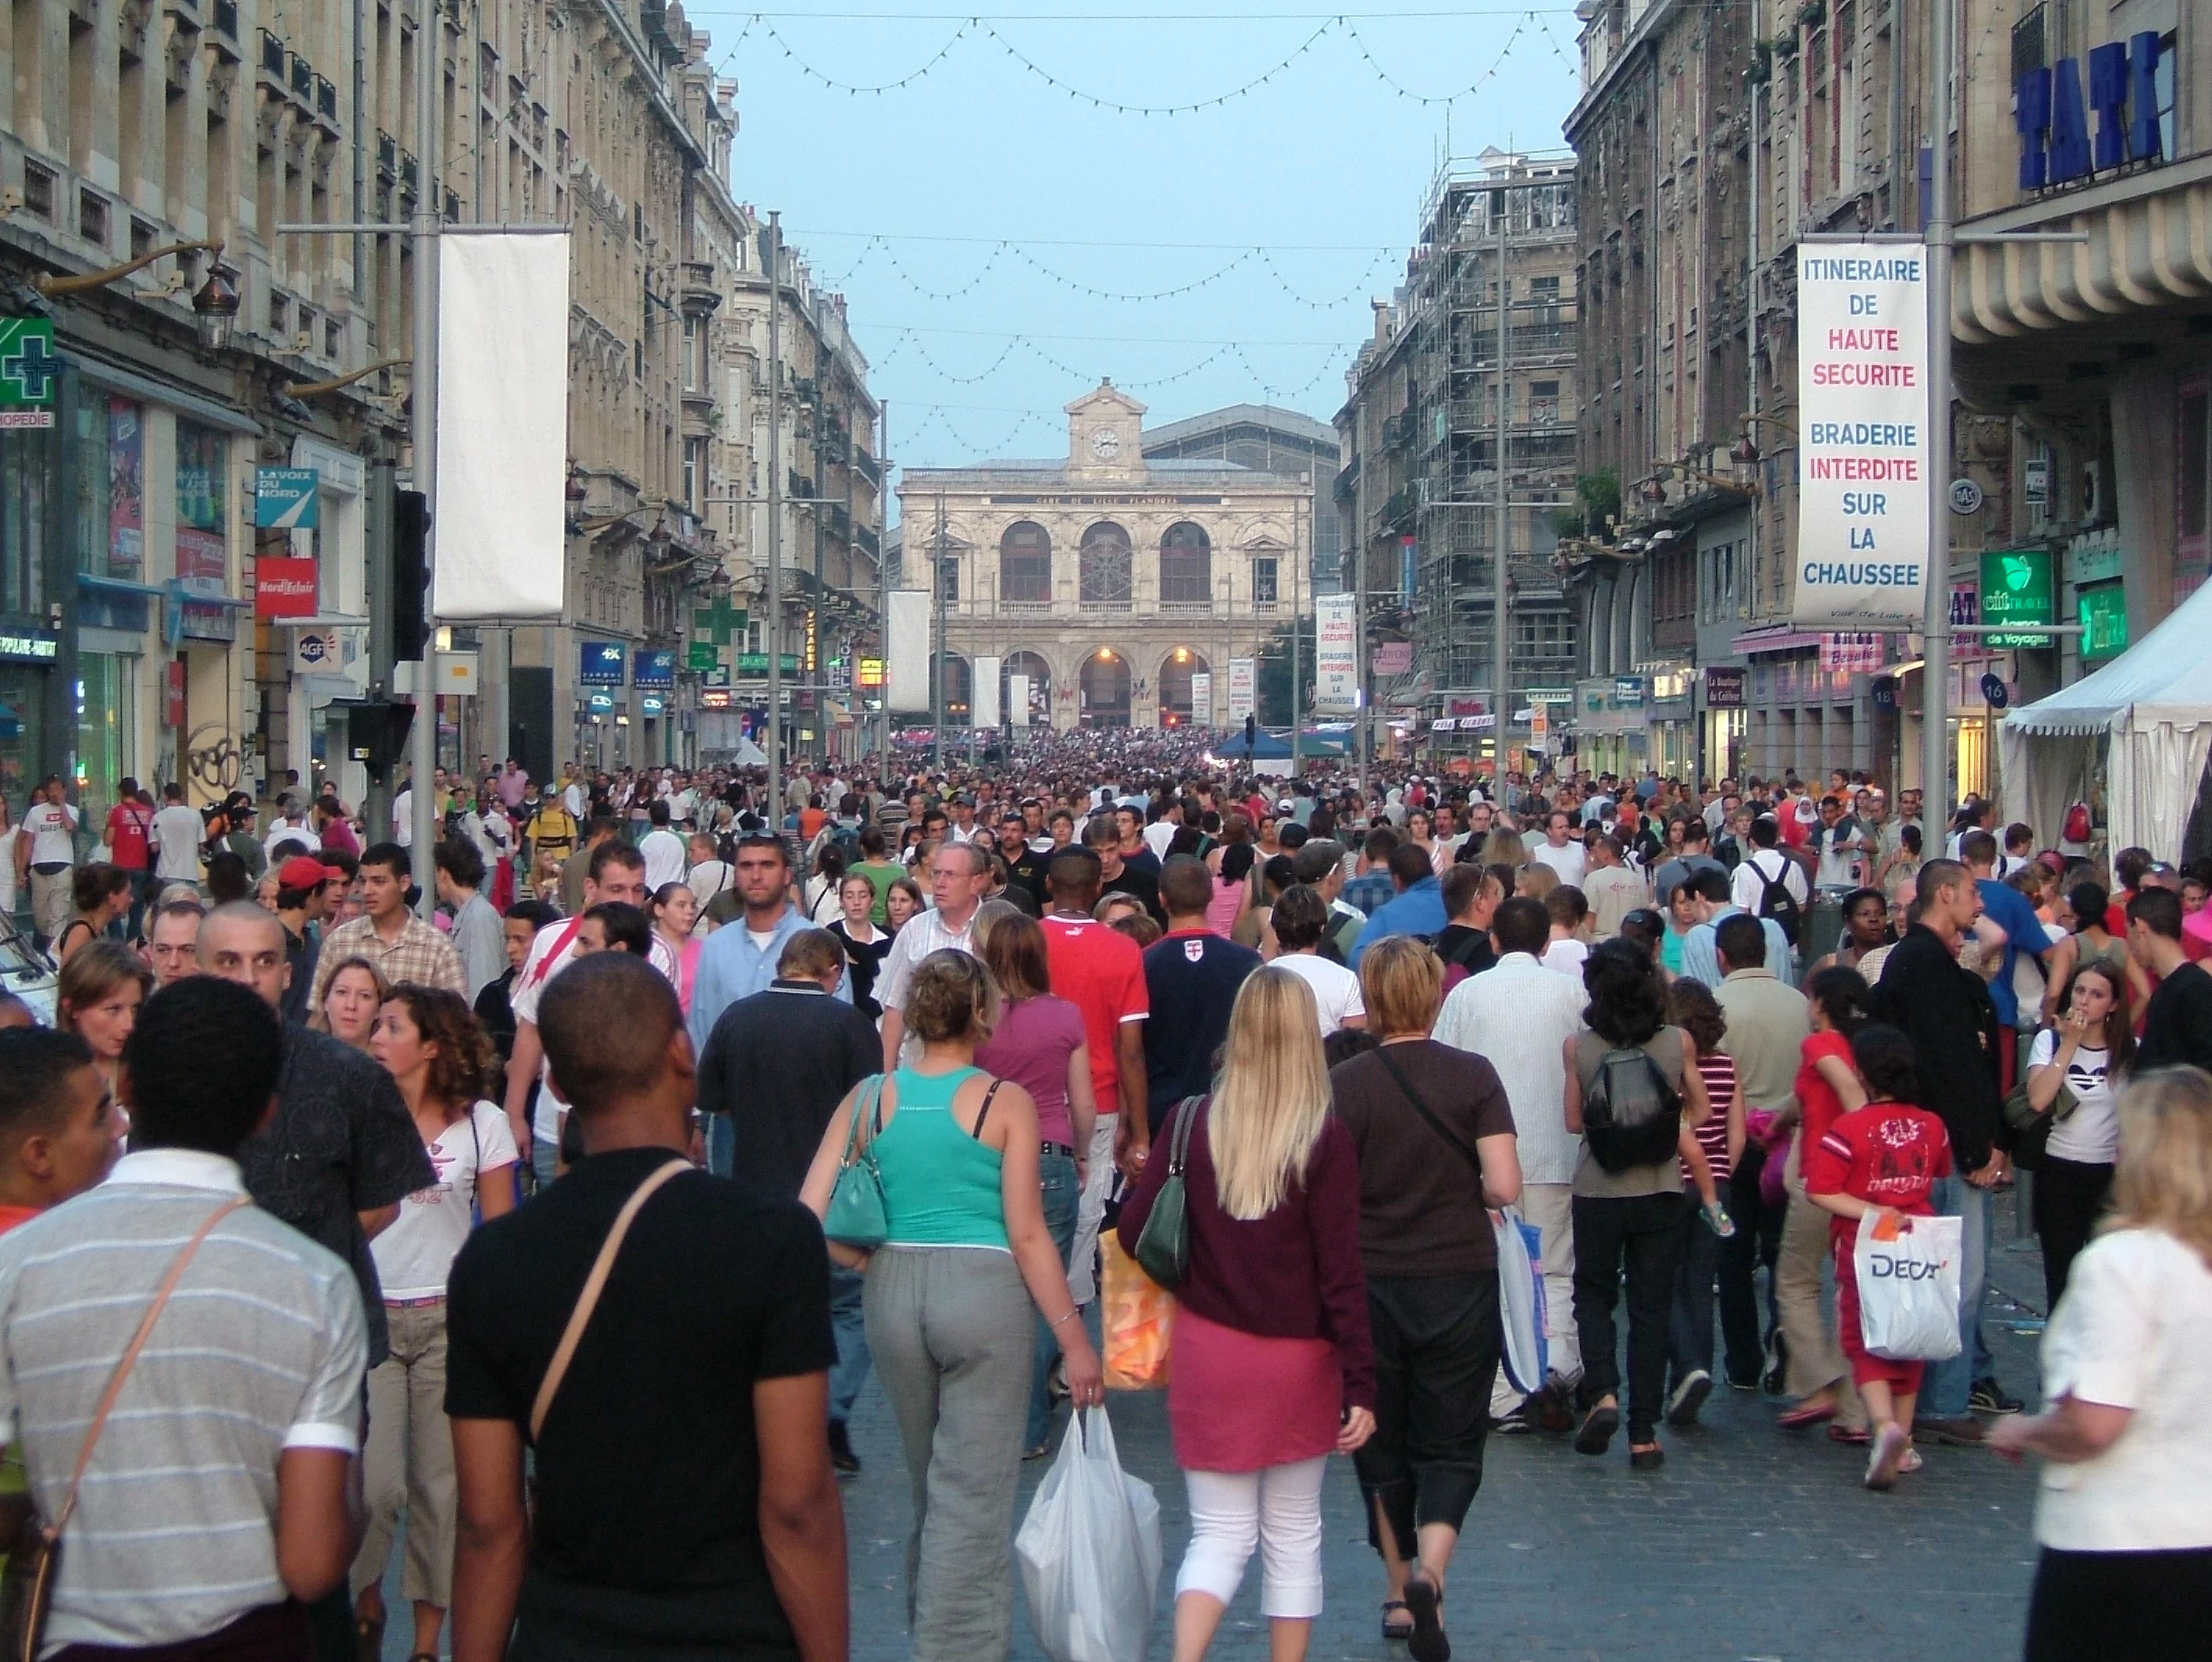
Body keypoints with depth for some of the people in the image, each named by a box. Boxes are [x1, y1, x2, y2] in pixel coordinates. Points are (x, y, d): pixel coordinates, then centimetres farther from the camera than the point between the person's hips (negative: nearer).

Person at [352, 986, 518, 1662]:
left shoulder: (482, 1124, 0)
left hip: (449, 1319, 0)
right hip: (369, 1315, 0)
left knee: (439, 1481, 5)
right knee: (375, 1482, -6)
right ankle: (367, 1596, 21)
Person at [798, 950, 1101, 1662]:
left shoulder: (869, 1098, 1)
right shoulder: (1005, 1103, -8)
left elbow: (809, 1217, -5)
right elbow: (1027, 1236, -9)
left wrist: (870, 1261, 9)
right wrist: (1074, 1340, -3)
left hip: (893, 1290, 4)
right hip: (983, 1290, -4)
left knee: (931, 1488, 22)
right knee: (973, 1495, 2)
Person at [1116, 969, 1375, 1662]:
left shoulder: (1191, 1123, -6)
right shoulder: (1325, 1139, -12)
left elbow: (1133, 1231, -2)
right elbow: (1341, 1271, -13)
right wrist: (1360, 1384, -9)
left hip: (1206, 1349, 1)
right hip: (1299, 1359, -1)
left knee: (1220, 1532, 8)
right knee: (1294, 1533, 14)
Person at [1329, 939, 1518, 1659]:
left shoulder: (1345, 1083, -8)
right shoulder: (1474, 1076, -8)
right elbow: (1505, 1187, -13)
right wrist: (1460, 1191, 7)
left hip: (1370, 1283, 0)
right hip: (1460, 1284, 0)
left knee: (1382, 1444, 16)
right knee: (1450, 1446, 8)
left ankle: (1399, 1593, 24)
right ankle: (1429, 1573, -16)